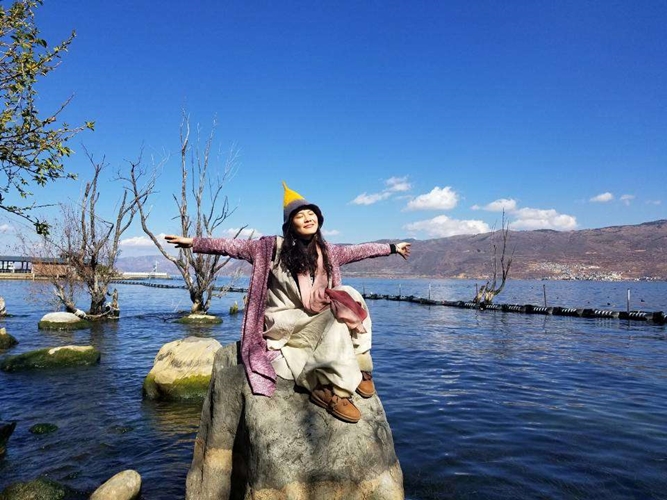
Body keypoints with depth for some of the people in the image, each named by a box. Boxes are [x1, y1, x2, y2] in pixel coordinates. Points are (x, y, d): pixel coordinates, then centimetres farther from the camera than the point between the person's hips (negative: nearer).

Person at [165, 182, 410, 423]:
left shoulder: (327, 251, 9)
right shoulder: (273, 247, -4)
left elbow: (358, 250, 20)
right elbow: (234, 246, -8)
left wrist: (393, 247, 28)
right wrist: (193, 242, -15)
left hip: (316, 321, 5)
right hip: (282, 323, -5)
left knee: (348, 295, -21)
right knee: (337, 318, -29)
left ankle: (357, 366, -15)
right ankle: (336, 387, -26)